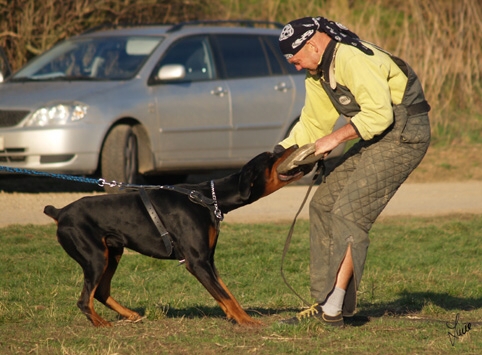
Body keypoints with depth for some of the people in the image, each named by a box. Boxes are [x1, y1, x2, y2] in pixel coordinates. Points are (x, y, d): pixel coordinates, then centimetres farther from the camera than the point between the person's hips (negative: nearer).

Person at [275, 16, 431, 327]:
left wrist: (336, 139, -19)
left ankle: (334, 308, -15)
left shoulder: (353, 60, -23)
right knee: (323, 205, 7)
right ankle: (323, 302, 9)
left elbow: (378, 115, -28)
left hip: (403, 135, -11)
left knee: (348, 213, -16)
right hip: (376, 138, 11)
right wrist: (281, 152, 5)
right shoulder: (317, 73, 11)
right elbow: (312, 123, 18)